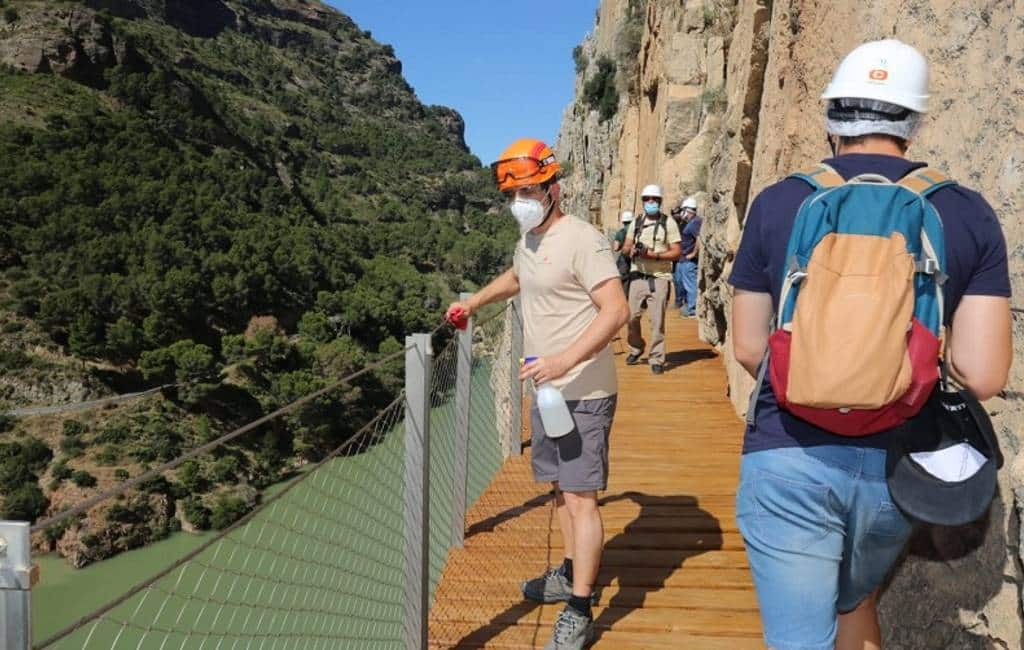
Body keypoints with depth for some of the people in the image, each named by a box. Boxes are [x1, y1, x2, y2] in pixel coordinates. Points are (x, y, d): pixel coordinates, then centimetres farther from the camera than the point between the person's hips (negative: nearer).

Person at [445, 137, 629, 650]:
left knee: (580, 497, -6)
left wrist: (565, 361, -33)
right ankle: (572, 573, 36)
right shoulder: (528, 240, 12)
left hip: (582, 393, -9)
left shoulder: (581, 239, -17)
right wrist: (473, 302, 37)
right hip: (547, 390, 9)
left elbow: (617, 310, -25)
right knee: (561, 487, 19)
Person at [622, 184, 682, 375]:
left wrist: (654, 255, -17)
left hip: (659, 278, -4)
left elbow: (676, 252, -4)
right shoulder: (636, 222, 14)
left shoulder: (668, 223, 1)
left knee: (657, 320, -4)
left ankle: (657, 359, 4)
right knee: (632, 316, 5)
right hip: (638, 276, 4)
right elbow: (626, 246, 16)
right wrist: (632, 249, -8)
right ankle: (636, 348, 28)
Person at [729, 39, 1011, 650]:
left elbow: (749, 348, 3)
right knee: (854, 600, 29)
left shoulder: (778, 202, -2)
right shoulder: (968, 213, 0)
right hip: (895, 463, 3)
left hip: (788, 456, -2)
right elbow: (983, 375, -4)